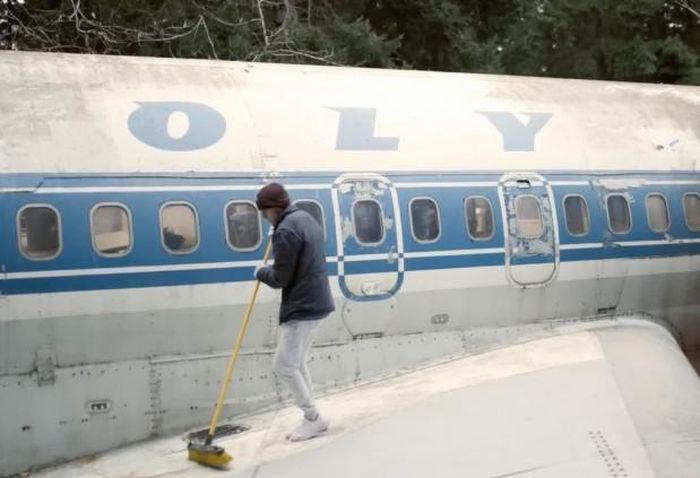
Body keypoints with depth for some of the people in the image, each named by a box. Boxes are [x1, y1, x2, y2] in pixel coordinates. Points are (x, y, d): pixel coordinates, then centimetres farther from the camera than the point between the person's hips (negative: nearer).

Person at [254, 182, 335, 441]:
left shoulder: (286, 231, -18)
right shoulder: (307, 218, 13)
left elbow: (280, 278, -16)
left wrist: (261, 272, 3)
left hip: (302, 307, -10)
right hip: (313, 301, 10)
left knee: (284, 365, -5)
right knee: (298, 364, 15)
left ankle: (313, 418, 4)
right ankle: (312, 419, 20)